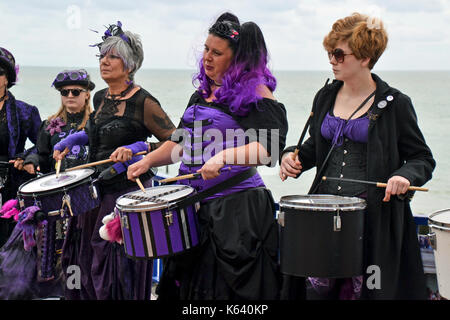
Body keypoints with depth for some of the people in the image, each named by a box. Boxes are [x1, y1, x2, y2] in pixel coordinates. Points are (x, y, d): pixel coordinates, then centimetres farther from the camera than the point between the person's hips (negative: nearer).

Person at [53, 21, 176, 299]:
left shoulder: (142, 102, -13)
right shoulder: (100, 98, 10)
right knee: (92, 267, 12)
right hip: (98, 192, 7)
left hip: (129, 192, -7)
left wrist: (138, 148, -26)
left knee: (121, 275, -2)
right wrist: (74, 139, 16)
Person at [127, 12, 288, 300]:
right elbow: (181, 141, 22)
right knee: (190, 283, 14)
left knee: (233, 287, -1)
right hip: (194, 202, 7)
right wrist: (147, 161, 8)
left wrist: (224, 156, -34)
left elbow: (271, 146, -22)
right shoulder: (202, 93, 14)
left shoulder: (255, 92, -9)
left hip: (237, 204, -7)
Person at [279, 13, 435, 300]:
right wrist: (293, 156, 2)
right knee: (318, 286, 0)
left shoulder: (394, 104, -5)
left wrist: (405, 176, -22)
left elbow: (423, 158, -1)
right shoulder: (325, 97, 10)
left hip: (374, 214, -4)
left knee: (358, 288, -1)